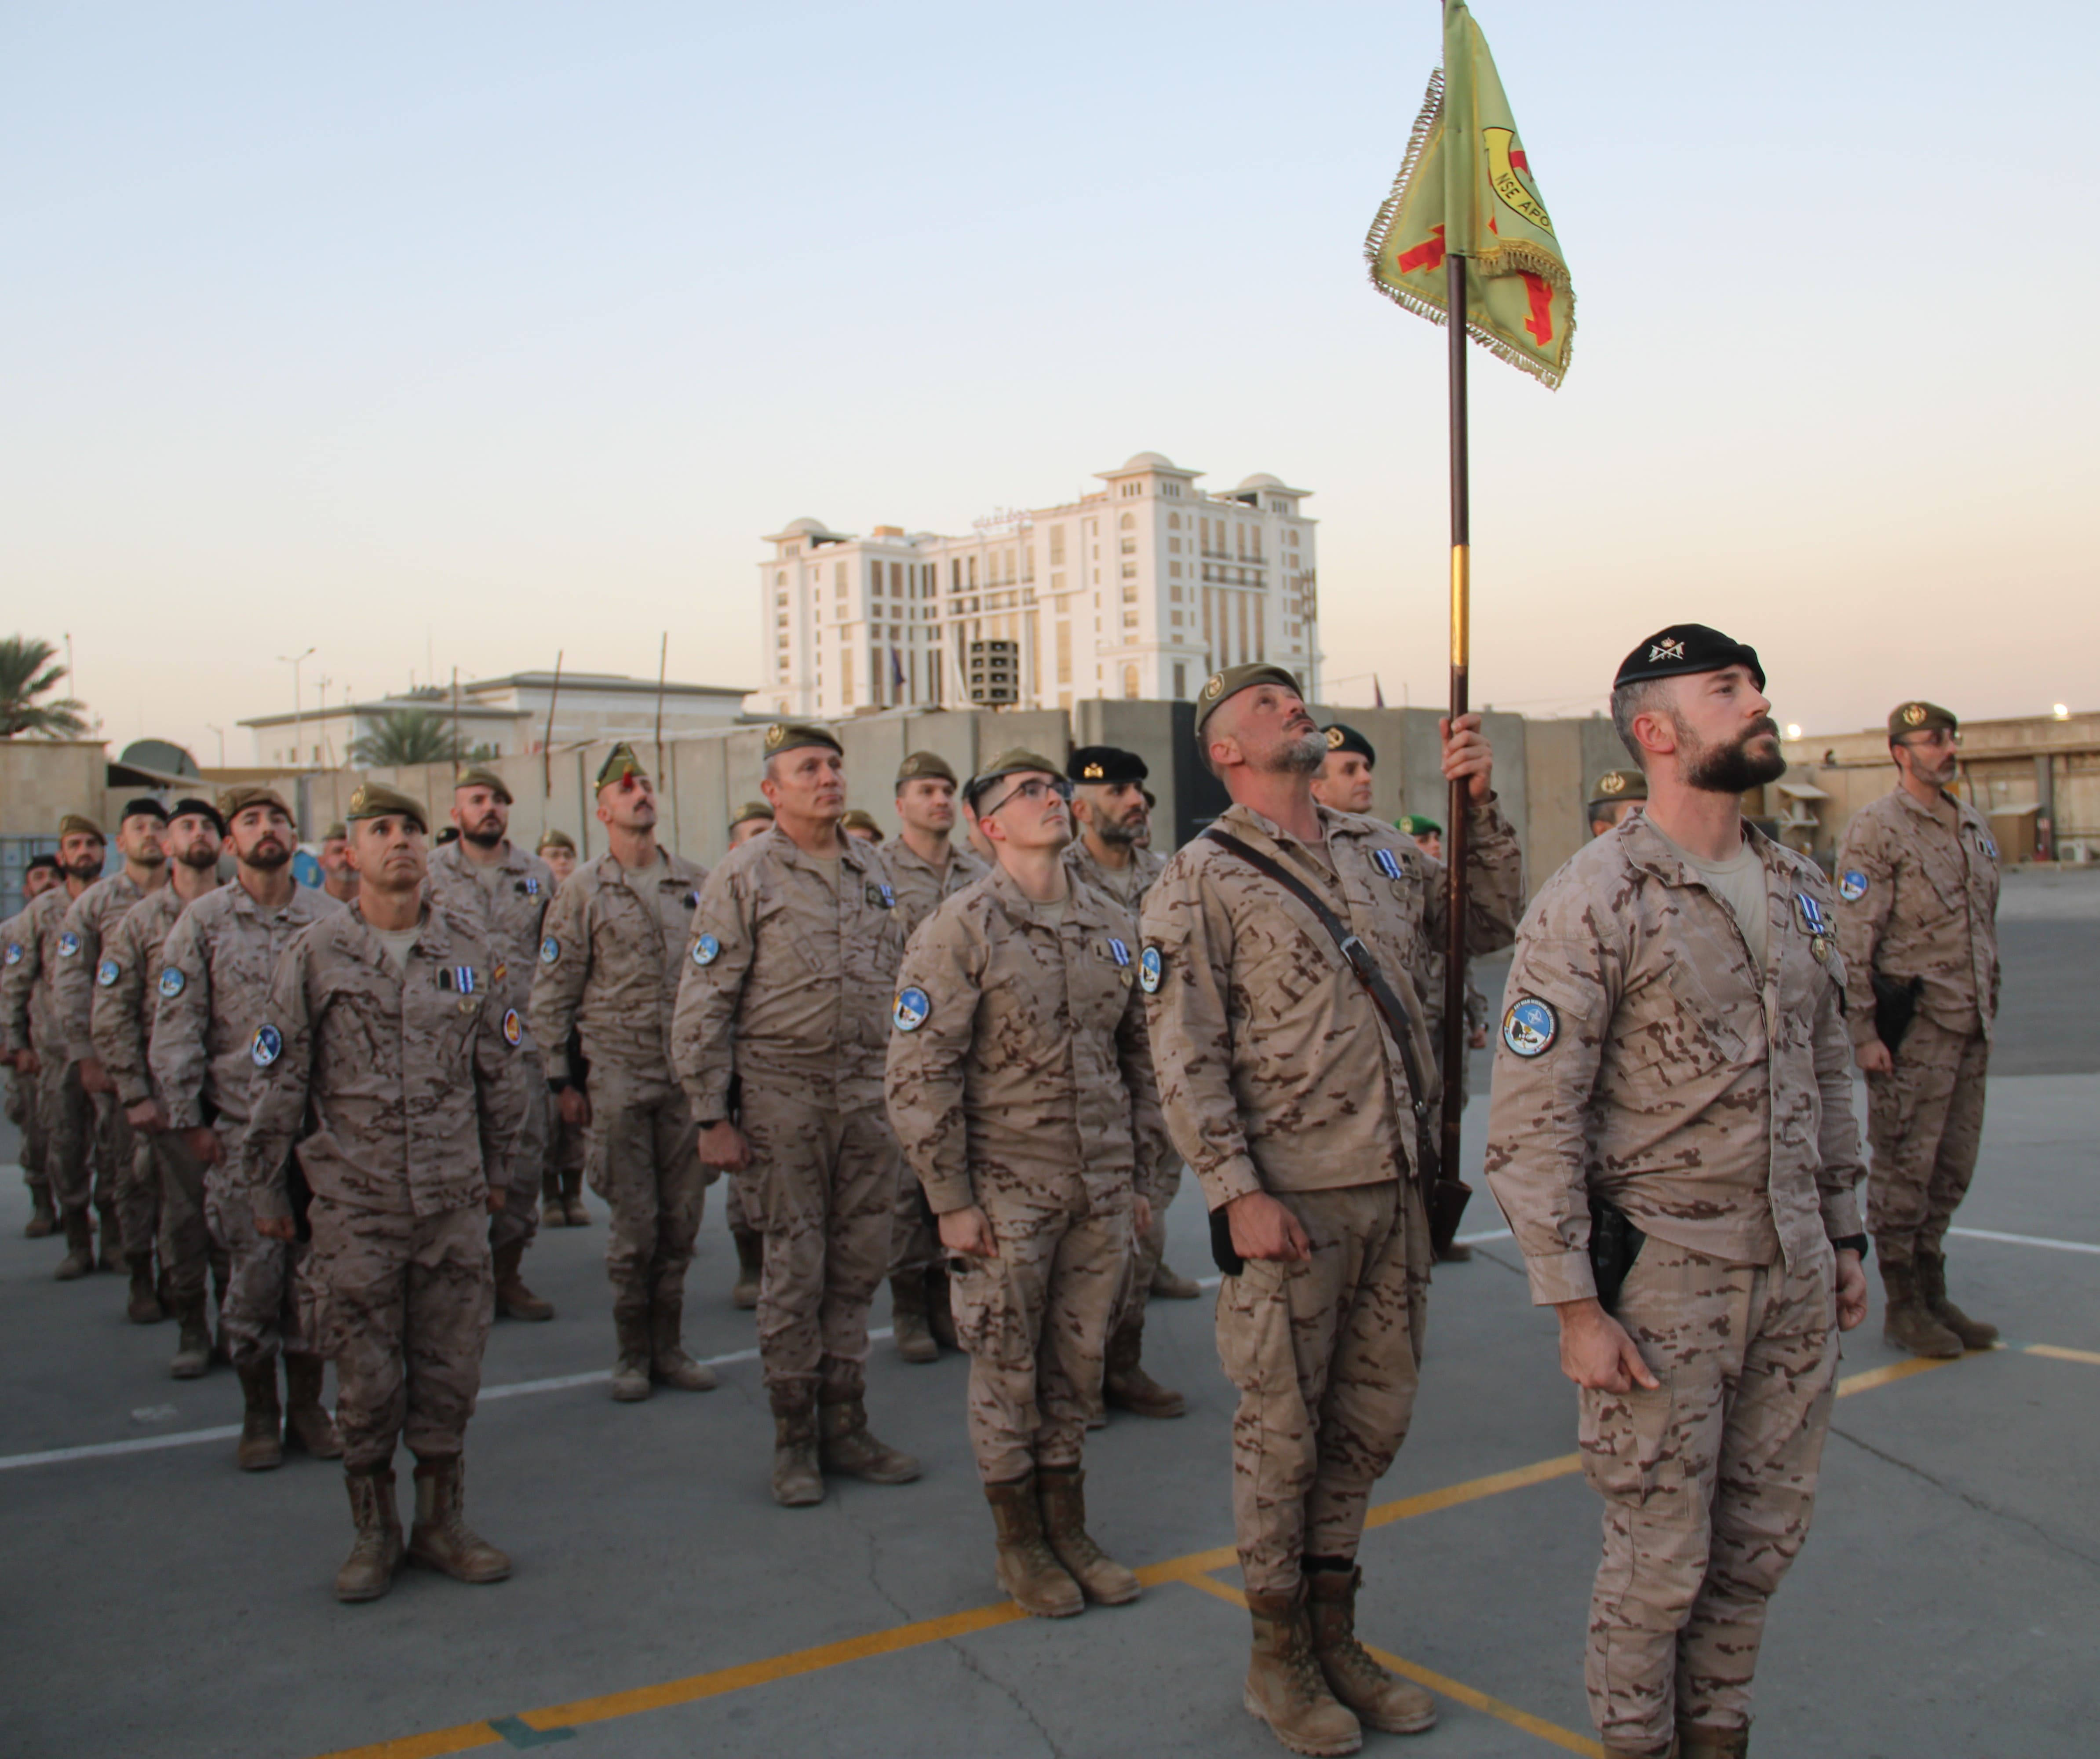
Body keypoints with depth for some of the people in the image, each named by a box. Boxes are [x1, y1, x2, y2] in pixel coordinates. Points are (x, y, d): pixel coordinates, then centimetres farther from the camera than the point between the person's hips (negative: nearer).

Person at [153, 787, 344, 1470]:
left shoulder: (331, 919, 5)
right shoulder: (202, 922, 1)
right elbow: (175, 1030, 0)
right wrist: (189, 1121, -4)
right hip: (240, 1132, -1)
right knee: (253, 1275, 1)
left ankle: (307, 1407, 21)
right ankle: (259, 1415, 17)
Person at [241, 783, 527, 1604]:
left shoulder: (472, 949, 3)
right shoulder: (315, 954, -2)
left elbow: (505, 1067, 12)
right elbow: (278, 1082, 3)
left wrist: (498, 1169, 15)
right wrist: (265, 1189, 6)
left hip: (455, 1202, 2)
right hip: (355, 1206, -2)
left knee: (450, 1372, 8)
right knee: (367, 1381, 5)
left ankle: (442, 1523, 23)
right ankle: (374, 1533, 21)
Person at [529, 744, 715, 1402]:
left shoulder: (698, 884, 8)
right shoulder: (583, 892, 0)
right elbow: (551, 993, 2)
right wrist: (563, 1080, -1)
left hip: (691, 1075, 3)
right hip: (618, 1076, -3)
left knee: (682, 1218, 7)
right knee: (634, 1224, 0)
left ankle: (669, 1347, 20)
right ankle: (633, 1354, 15)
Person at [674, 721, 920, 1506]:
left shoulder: (871, 867, 12)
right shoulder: (744, 875, -4)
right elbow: (704, 1004, -6)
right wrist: (712, 1117, -9)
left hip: (870, 1089, 5)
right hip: (784, 1093, -5)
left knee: (858, 1266, 9)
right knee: (794, 1271, 2)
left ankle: (846, 1427, 22)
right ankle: (794, 1441, 15)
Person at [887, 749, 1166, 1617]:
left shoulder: (1111, 924, 8)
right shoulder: (960, 927, -10)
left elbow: (1139, 1055, 15)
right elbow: (918, 1074, -12)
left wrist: (1141, 1174, 13)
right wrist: (951, 1201, -13)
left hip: (1102, 1189, 5)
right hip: (1007, 1190, -5)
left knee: (1078, 1365, 13)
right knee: (1008, 1373, 6)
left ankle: (1068, 1530, 29)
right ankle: (1020, 1545, 22)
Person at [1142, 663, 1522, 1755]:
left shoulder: (1379, 851, 11)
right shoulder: (1202, 882, -8)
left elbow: (1492, 925, 19)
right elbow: (1185, 1057, -12)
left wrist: (1480, 804, 7)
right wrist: (1238, 1191, -18)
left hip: (1397, 1188, 6)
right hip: (1292, 1196, -6)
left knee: (1371, 1418, 16)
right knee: (1283, 1431, 6)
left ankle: (1333, 1634, 33)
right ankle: (1279, 1661, 24)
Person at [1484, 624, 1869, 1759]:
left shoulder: (1798, 889, 8)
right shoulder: (1593, 901, -15)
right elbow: (1531, 1122, -16)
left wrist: (1844, 1236, 16)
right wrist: (1575, 1307, -17)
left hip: (1795, 1275, 6)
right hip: (1663, 1274, -6)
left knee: (1764, 1533, 16)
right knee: (1661, 1552, 5)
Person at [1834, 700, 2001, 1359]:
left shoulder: (1973, 827, 14)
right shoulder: (1877, 829, -10)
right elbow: (1853, 939, -14)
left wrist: (1988, 1011, 18)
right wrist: (1863, 1032, -17)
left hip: (1968, 1029, 8)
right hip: (1912, 1028, -7)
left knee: (1952, 1168, 13)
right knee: (1903, 1169, 0)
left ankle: (1933, 1295, 24)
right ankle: (1902, 1305, 10)